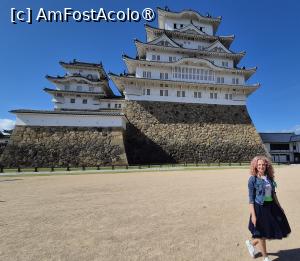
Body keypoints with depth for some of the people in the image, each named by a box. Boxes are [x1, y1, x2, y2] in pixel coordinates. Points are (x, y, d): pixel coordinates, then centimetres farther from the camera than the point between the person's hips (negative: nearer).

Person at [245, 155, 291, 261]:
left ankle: (251, 242, 37)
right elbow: (251, 199, -13)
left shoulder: (269, 177, 3)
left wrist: (279, 206, 14)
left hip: (271, 206, 6)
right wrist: (253, 215, -16)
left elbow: (273, 193, 15)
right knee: (262, 234, 8)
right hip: (260, 208, -6)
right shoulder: (253, 179, -14)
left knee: (273, 231, 15)